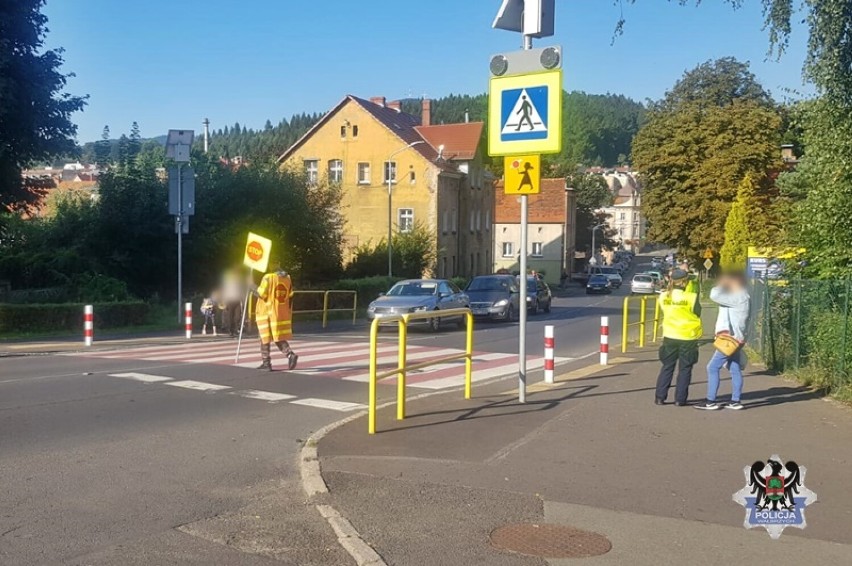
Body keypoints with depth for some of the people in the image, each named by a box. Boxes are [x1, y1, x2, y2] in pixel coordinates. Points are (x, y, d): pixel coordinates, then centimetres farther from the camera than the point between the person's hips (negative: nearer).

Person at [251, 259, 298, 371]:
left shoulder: (268, 277, -14)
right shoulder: (287, 278, 5)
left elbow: (261, 294, -14)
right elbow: (290, 297, 8)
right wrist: (289, 313, 15)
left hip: (267, 313, -6)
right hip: (282, 314, 6)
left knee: (265, 338, 6)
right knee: (279, 338, 11)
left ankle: (266, 362, 11)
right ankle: (291, 354, -12)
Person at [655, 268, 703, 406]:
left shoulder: (663, 296, -4)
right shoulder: (691, 297, -15)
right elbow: (697, 313, -4)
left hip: (670, 336, 3)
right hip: (688, 337, -3)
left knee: (667, 367, 13)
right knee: (684, 369, 8)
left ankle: (660, 397, 11)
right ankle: (680, 399, 9)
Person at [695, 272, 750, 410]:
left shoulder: (738, 297, -17)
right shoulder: (740, 297, 14)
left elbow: (714, 295, -24)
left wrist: (721, 285, -8)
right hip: (734, 339, 10)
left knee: (713, 367, -7)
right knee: (735, 369, 9)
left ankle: (711, 402, -6)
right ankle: (735, 401, 12)